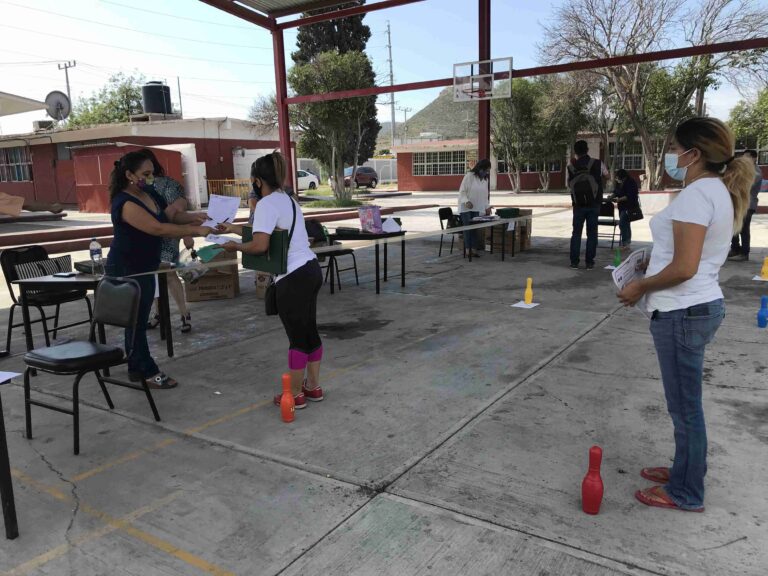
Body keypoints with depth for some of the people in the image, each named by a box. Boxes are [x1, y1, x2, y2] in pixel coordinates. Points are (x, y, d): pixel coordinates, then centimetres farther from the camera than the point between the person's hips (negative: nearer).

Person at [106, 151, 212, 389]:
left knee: (138, 319, 15)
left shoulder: (150, 193, 4)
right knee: (136, 321, 1)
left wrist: (197, 218, -8)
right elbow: (158, 228, -32)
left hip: (144, 268, 9)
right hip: (126, 271, -9)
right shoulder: (125, 203, -23)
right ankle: (147, 372, 9)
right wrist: (196, 231, -34)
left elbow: (172, 215, 11)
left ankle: (136, 369, 26)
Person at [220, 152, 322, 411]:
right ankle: (313, 387, 28)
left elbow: (260, 245, -21)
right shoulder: (287, 199, 15)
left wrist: (235, 246, -2)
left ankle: (295, 395, 16)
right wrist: (233, 228, 32)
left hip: (293, 278, -9)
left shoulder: (267, 204, -13)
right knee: (310, 331, 16)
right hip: (310, 270, 9)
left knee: (297, 337, 2)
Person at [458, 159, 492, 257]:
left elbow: (485, 195, 18)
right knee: (468, 228, -8)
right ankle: (468, 249, -4)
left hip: (477, 208, 5)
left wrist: (487, 207, 7)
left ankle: (474, 249, 3)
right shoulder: (469, 176, -11)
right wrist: (466, 201, -27)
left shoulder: (485, 179, 10)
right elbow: (462, 191, -12)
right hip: (466, 208, -5)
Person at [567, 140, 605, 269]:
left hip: (578, 204, 1)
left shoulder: (570, 167, -4)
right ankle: (589, 262, 5)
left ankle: (574, 261, 7)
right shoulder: (597, 164, -4)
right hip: (593, 204, 0)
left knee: (576, 233, 8)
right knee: (592, 233, 5)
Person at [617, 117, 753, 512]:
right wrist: (650, 264, 13)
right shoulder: (718, 191, 12)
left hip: (682, 312, -10)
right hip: (699, 306, 10)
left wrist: (641, 287, -11)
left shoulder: (696, 194, -19)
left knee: (685, 405, 4)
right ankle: (683, 471, 36)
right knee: (685, 402, 21)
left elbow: (684, 268, -24)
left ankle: (686, 493, 19)